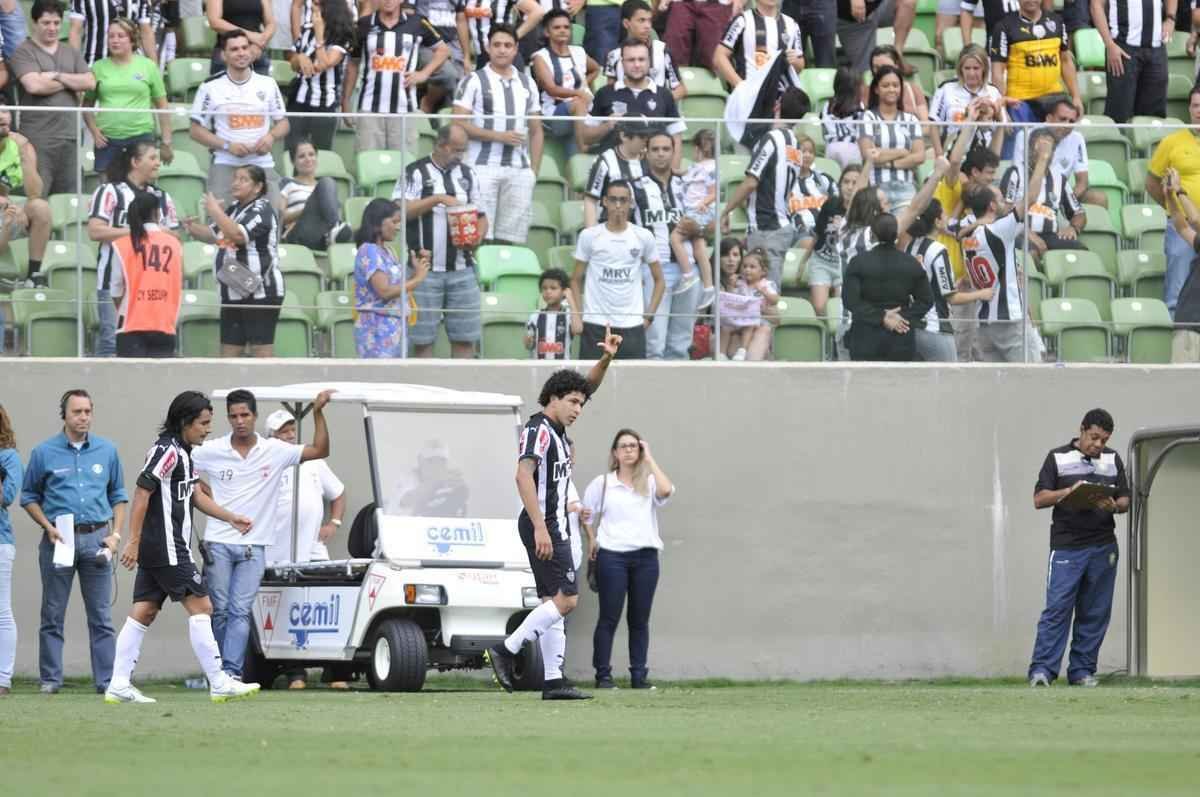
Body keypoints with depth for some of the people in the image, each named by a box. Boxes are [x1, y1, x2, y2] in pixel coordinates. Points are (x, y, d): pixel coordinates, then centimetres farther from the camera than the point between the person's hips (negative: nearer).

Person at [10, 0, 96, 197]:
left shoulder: (71, 53, 18)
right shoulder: (23, 52, 0)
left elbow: (90, 83, 6)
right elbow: (34, 85, -15)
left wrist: (57, 76, -6)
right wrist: (71, 83, -2)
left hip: (69, 136, 6)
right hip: (38, 139, -6)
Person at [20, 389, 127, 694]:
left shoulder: (107, 451, 8)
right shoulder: (44, 453, 2)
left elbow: (118, 495, 14)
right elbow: (29, 497, 8)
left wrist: (116, 534, 2)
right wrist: (49, 528, -6)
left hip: (96, 539, 1)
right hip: (59, 540, -1)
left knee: (101, 615, 1)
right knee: (52, 614, 2)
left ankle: (106, 679, 1)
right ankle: (51, 679, 8)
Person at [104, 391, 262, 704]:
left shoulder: (184, 452, 17)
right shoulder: (167, 450, -15)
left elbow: (194, 494, 27)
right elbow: (142, 492, -19)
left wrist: (231, 518, 23)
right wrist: (134, 540, -20)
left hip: (154, 550, 10)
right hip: (167, 549, -10)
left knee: (144, 612, 7)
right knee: (200, 607, -7)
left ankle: (119, 686, 4)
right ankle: (219, 684, -6)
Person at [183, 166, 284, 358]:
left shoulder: (261, 210, -11)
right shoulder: (234, 209, 16)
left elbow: (238, 235, -27)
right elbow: (212, 235, 25)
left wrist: (215, 211, -17)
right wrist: (193, 227, 4)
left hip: (260, 292, -9)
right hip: (234, 293, 9)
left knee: (262, 352, -9)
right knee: (228, 353, 8)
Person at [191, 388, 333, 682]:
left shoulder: (275, 451, 2)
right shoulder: (211, 451, 0)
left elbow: (320, 451, 1)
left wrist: (318, 412, -9)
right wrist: (208, 498, 3)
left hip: (253, 547, 0)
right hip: (219, 543, 0)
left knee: (240, 611, -7)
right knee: (219, 611, 4)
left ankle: (231, 672, -11)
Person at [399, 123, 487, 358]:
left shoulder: (468, 174, 13)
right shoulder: (415, 173, -2)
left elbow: (482, 216, 18)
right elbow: (400, 211, -14)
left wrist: (477, 237, -3)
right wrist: (437, 199, -18)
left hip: (462, 268, 4)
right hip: (426, 270, -4)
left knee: (465, 337, 3)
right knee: (422, 338, -1)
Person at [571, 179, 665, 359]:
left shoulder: (643, 237, 3)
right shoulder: (589, 236, 2)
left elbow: (659, 280, 11)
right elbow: (576, 280, 7)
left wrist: (649, 316, 2)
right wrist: (576, 315, -4)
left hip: (632, 324, 1)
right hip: (595, 324, -1)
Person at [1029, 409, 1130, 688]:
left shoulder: (1113, 460, 13)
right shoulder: (1058, 458, 3)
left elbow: (1125, 501, 13)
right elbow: (1039, 499, -1)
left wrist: (1113, 505, -11)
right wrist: (1069, 492, -17)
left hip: (1103, 548, 4)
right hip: (1067, 547, -4)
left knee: (1095, 613, 4)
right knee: (1057, 609, -11)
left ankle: (1082, 671, 10)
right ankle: (1042, 670, -13)